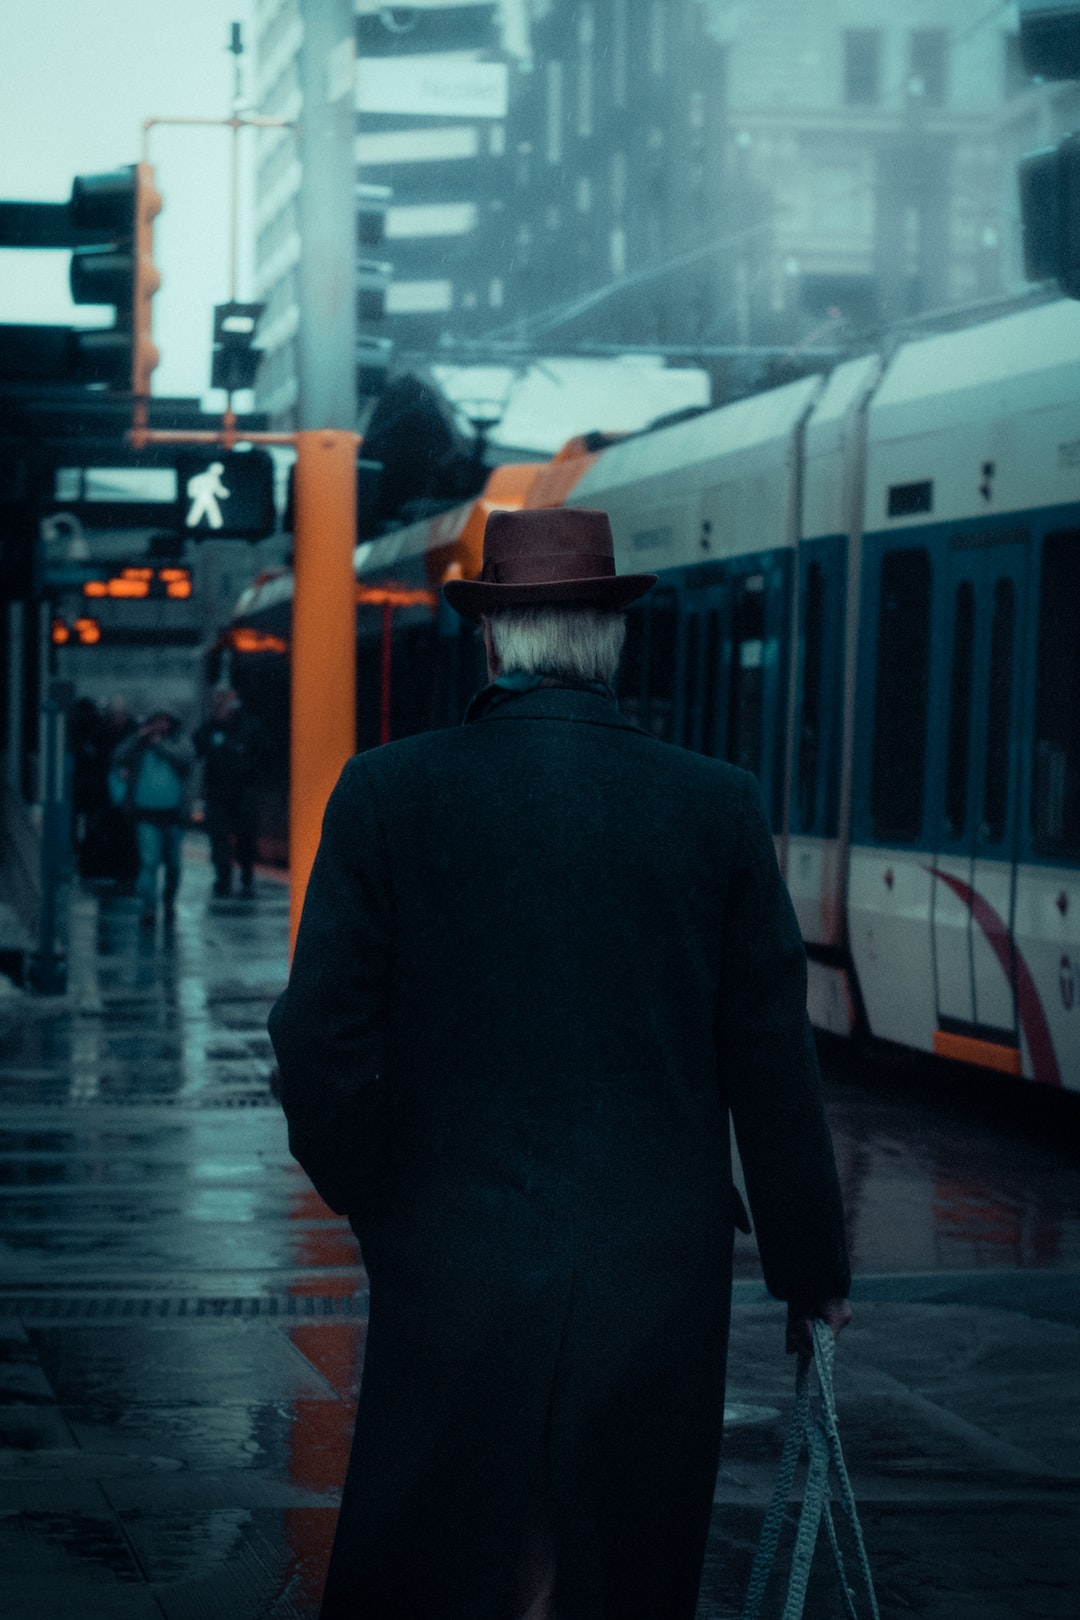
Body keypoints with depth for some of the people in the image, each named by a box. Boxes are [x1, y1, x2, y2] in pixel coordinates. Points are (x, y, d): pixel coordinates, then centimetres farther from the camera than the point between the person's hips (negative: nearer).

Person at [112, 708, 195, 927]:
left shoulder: (180, 743, 9)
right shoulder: (139, 745, 10)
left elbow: (185, 758, -13)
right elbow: (118, 759, -4)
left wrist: (159, 745, -7)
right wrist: (138, 737, -7)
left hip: (173, 813, 1)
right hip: (146, 813, -1)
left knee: (172, 864, 12)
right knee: (148, 861, -13)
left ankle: (169, 902, 33)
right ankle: (149, 908, -17)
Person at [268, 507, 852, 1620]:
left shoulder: (385, 795, -5)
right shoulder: (716, 806, -2)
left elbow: (320, 1042, -6)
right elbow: (773, 1059, 1)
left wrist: (368, 1198, 12)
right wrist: (810, 1268, 12)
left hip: (453, 1270, -1)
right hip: (661, 1275, 1)